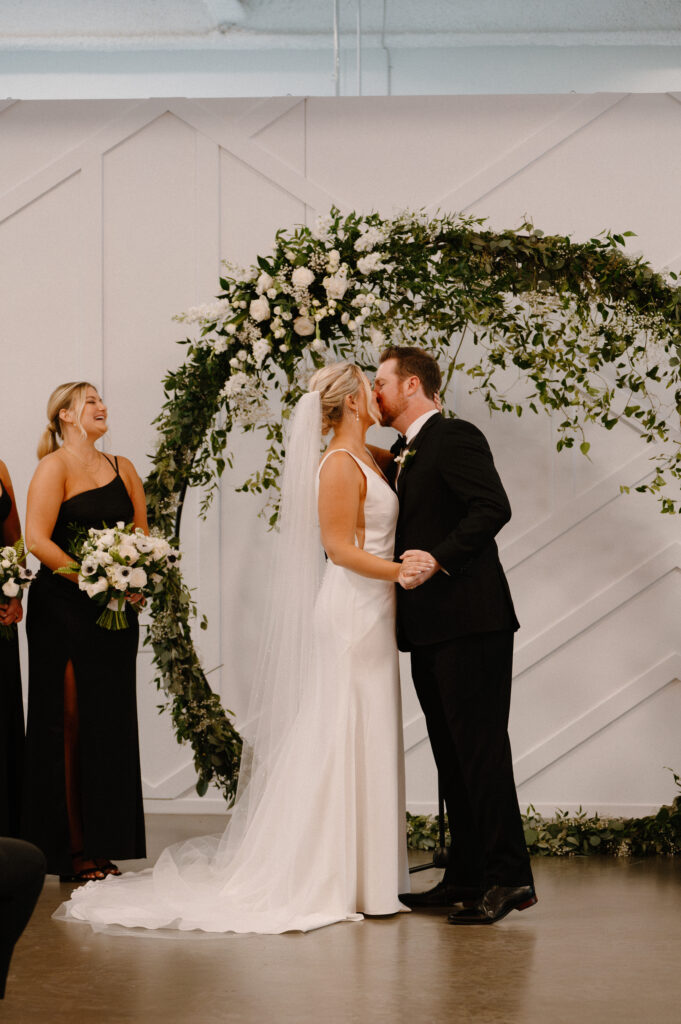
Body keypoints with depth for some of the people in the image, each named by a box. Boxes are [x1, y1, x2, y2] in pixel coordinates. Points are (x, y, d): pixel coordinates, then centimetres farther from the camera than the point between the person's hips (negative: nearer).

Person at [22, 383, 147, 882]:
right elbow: (37, 540, -13)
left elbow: (142, 535, 17)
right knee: (69, 723, -3)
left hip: (115, 614, 6)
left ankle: (105, 844, 13)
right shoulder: (55, 467, -5)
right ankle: (68, 847, 2)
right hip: (64, 611, -6)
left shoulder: (122, 467, 15)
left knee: (111, 723, 7)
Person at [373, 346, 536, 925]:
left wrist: (438, 558, -25)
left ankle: (508, 877, -9)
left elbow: (493, 508, -20)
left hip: (469, 621, -10)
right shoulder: (402, 454, 21)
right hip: (429, 628, 10)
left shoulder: (456, 438, -8)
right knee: (452, 754, 11)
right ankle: (467, 878, 16)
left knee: (480, 746, -10)